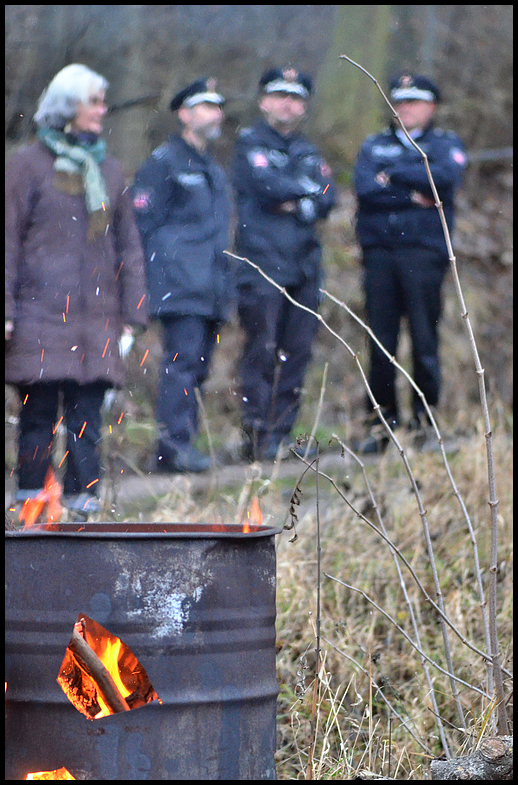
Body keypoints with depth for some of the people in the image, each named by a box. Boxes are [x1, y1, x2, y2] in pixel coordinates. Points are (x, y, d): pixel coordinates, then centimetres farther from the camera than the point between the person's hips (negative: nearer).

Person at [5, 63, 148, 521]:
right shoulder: (29, 166, 2)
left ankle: (83, 502, 4)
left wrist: (132, 313, 11)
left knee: (87, 416, -1)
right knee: (39, 416, -4)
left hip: (95, 316, 4)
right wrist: (7, 311, -6)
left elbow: (128, 244, 17)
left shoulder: (108, 170, 15)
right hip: (41, 316, -3)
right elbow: (9, 240, 1)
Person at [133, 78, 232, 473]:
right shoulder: (163, 162, -1)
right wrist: (161, 269, -10)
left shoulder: (214, 170, 25)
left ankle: (181, 444, 9)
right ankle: (174, 444, -19)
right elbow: (147, 222, -5)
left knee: (198, 365, 6)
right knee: (184, 358, -17)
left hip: (212, 290, 8)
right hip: (181, 287, -8)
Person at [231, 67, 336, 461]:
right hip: (261, 263, -6)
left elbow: (327, 199, 8)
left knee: (296, 352, 3)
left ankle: (282, 432, 9)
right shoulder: (251, 142, 4)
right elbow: (266, 185, -12)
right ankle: (258, 435, -7)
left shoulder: (309, 152, 21)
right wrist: (306, 187, 1)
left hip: (304, 264, 6)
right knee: (263, 349, -10)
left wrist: (295, 204, -10)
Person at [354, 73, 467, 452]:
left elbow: (445, 178, -9)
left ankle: (425, 416, 2)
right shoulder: (374, 146, 20)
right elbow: (365, 188, 1)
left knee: (425, 337, -6)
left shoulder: (446, 144, 13)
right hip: (379, 250, 2)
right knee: (380, 340, -1)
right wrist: (414, 196, -6)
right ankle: (382, 419, 5)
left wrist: (393, 174, -2)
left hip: (424, 252, -2)